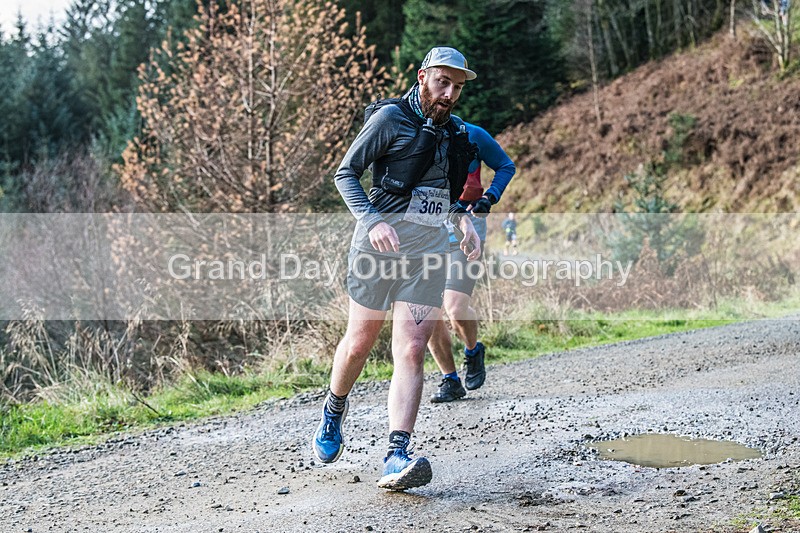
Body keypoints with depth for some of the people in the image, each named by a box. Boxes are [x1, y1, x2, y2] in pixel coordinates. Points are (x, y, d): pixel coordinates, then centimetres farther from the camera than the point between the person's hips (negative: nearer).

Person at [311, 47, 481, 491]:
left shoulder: (456, 131, 16)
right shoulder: (390, 118, -3)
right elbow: (345, 174, -5)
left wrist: (462, 217, 11)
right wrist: (371, 221, -20)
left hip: (430, 250, 4)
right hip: (383, 241, -4)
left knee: (411, 351, -9)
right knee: (359, 342, 8)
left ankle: (396, 457, -15)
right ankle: (334, 411, 38)